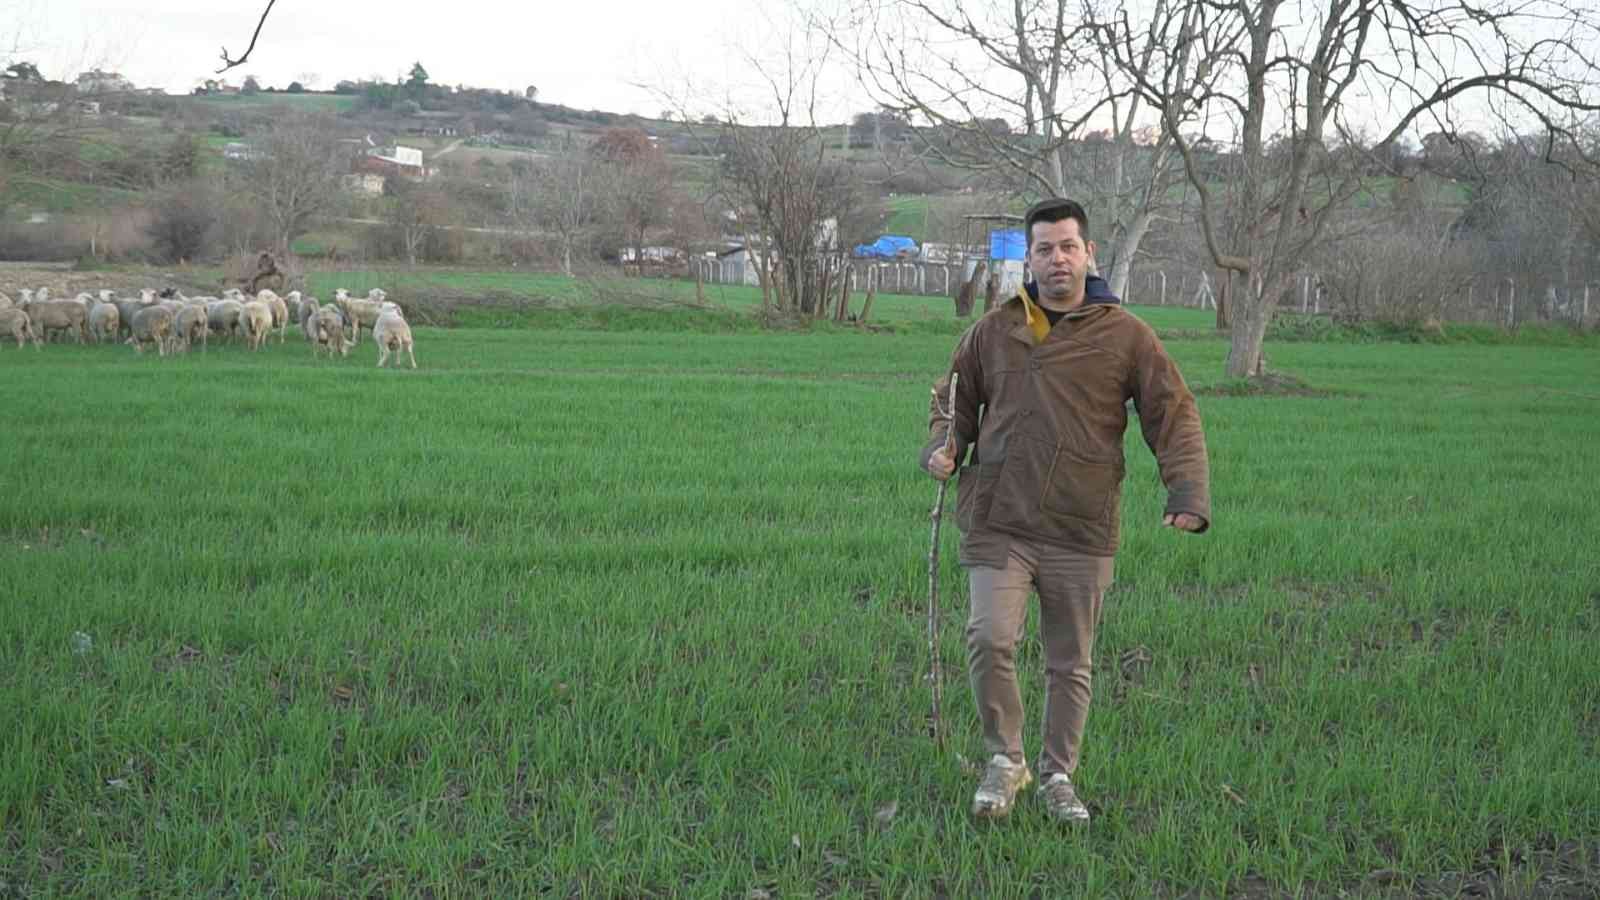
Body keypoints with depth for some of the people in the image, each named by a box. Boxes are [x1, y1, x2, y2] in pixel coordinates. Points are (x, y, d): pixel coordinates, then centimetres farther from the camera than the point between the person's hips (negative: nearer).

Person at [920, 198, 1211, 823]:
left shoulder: (1125, 336, 1)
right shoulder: (993, 332, 7)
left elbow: (1174, 416, 1)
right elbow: (955, 400, 20)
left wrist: (1188, 494, -12)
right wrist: (942, 448, 0)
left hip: (1082, 534, 0)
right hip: (998, 522, 1)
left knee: (1070, 663, 10)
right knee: (990, 638, -13)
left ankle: (1058, 775, 28)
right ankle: (1005, 760, 9)